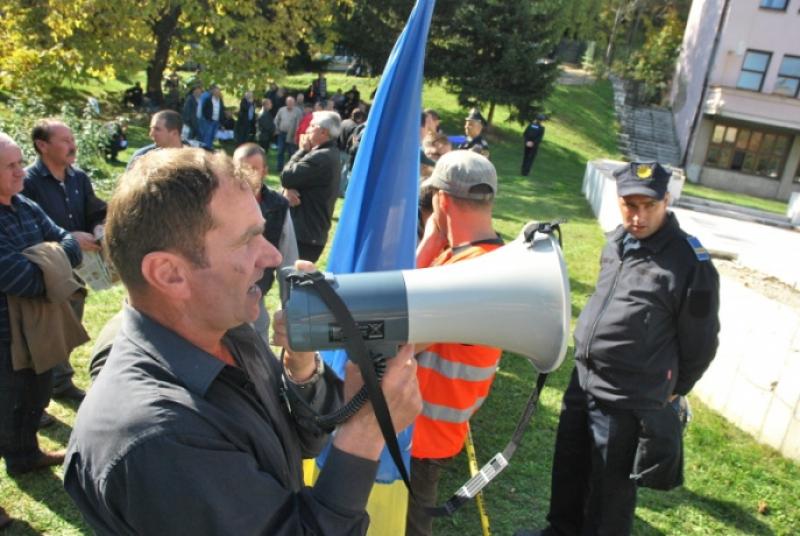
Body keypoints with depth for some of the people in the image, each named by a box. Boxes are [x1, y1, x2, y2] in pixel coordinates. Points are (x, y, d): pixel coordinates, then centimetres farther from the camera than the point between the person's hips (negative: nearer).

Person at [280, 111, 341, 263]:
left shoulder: (321, 157, -20)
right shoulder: (329, 155, 15)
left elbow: (287, 177, -19)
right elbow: (296, 179, 14)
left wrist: (302, 151, -5)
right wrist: (289, 189, -10)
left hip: (304, 236, -10)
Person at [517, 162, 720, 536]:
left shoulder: (689, 262, -18)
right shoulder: (617, 241, 3)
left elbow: (700, 343, -8)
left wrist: (670, 393, 4)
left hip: (628, 401, -7)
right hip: (582, 380, 7)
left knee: (610, 489, 9)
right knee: (568, 469, 23)